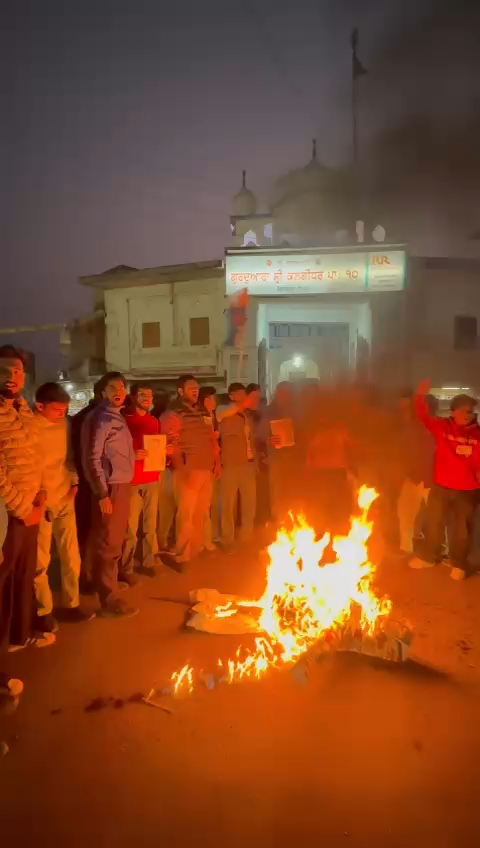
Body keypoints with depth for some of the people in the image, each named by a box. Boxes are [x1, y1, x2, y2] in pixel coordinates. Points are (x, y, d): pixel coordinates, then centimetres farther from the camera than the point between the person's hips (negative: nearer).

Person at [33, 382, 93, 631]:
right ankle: (44, 612, 21)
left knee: (71, 557, 11)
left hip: (65, 499, 5)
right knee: (40, 561, 5)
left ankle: (71, 605, 27)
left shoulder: (63, 424, 6)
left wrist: (74, 481, 2)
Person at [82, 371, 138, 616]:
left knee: (115, 540, 21)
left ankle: (110, 582, 38)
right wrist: (102, 494, -21)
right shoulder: (100, 418, -13)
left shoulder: (117, 417, 14)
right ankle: (110, 600, 5)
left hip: (122, 485, 9)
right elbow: (92, 459, -19)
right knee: (108, 543, -3)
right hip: (110, 488, -9)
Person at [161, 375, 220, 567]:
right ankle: (182, 556, 4)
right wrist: (182, 468, -18)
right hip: (188, 471, -7)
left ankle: (198, 550, 26)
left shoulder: (203, 413, 17)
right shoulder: (172, 414, -6)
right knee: (186, 514, -6)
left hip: (207, 469, 7)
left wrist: (216, 463, 14)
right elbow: (171, 445, -14)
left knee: (201, 514, 13)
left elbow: (212, 439, 20)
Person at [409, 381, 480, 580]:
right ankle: (428, 557, 36)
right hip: (441, 486, 1)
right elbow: (424, 416, -13)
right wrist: (421, 396, -27)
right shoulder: (442, 426, -4)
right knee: (434, 523, 17)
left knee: (462, 528, 12)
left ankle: (459, 564, 30)